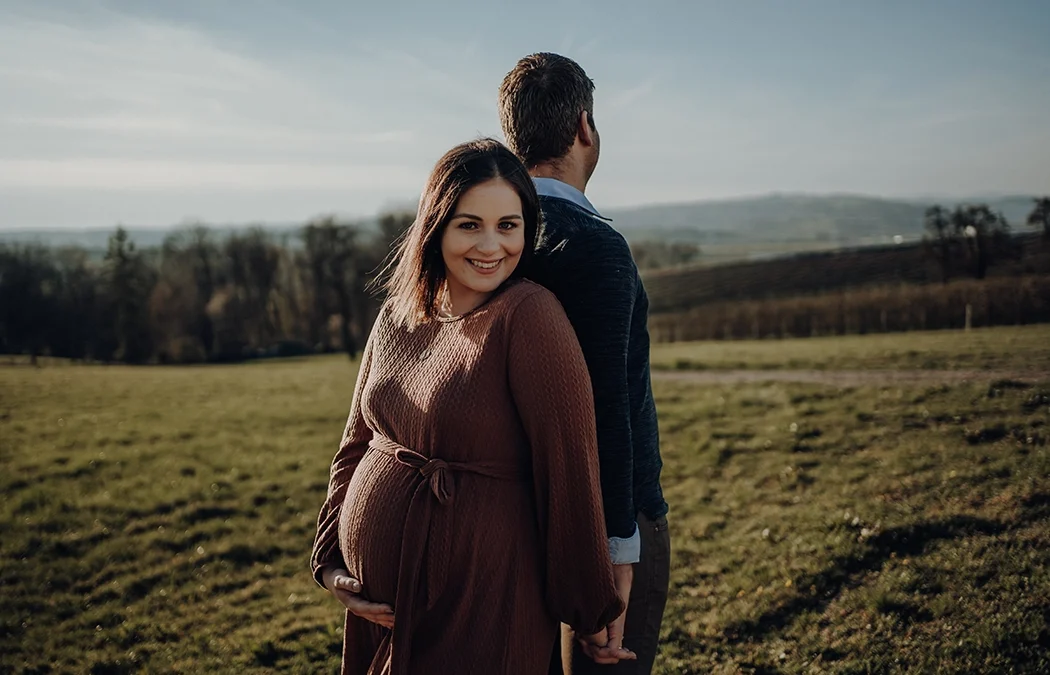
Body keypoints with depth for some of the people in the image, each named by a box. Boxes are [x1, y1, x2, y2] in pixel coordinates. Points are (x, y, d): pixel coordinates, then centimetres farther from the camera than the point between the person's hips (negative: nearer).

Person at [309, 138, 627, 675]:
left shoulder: (529, 315, -18)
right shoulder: (397, 317, 2)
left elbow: (569, 469, -17)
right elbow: (357, 445, 12)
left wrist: (589, 610, -12)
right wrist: (329, 562, 5)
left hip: (479, 613, -6)